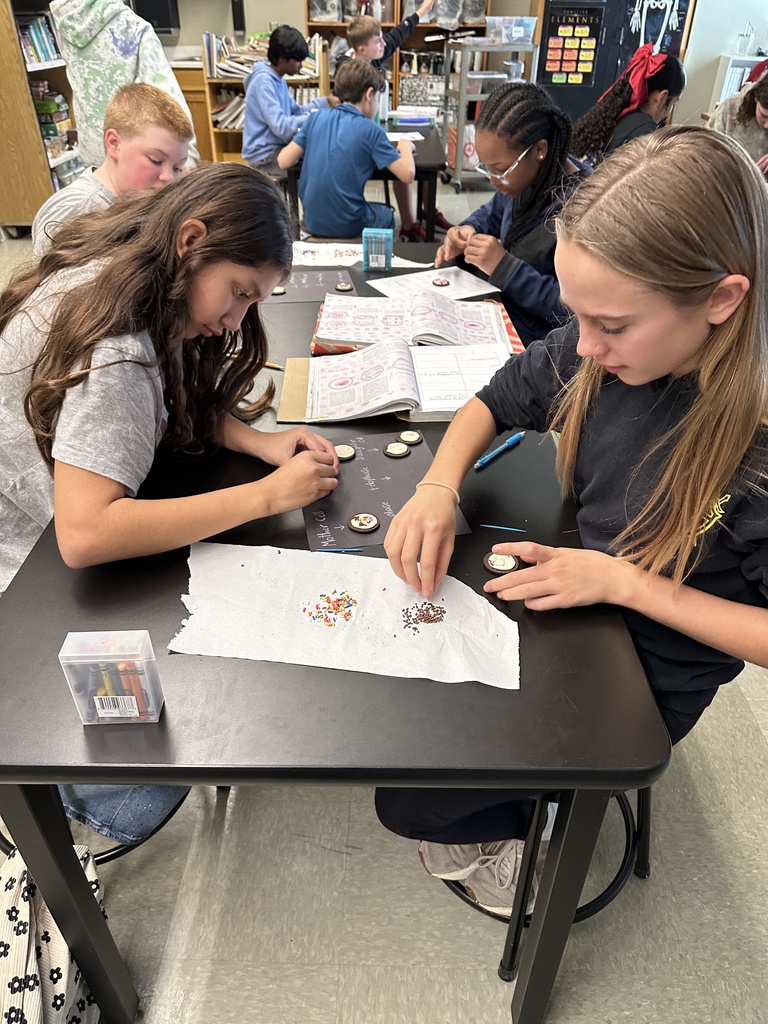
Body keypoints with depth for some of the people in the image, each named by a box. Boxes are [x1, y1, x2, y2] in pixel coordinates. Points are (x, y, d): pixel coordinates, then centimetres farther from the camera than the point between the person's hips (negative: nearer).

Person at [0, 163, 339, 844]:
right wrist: (268, 494, -35)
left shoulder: (131, 283, -2)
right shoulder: (114, 346, -31)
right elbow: (84, 535, -39)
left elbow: (189, 401, 9)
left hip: (60, 543, 9)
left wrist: (261, 443, -12)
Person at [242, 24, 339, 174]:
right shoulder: (263, 81, -19)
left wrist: (326, 101, 6)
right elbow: (281, 127, -27)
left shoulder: (278, 78, 10)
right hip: (265, 155, -10)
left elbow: (295, 111, 17)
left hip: (278, 146, 10)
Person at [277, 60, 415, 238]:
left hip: (312, 222, 5)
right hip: (348, 226, -5)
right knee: (386, 215, 31)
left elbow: (283, 161, 0)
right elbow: (407, 174, -13)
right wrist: (406, 147, 9)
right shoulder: (371, 130, -10)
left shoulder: (317, 118, 2)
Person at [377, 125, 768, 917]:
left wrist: (625, 582, -25)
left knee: (407, 800, -5)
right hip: (562, 606, 5)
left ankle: (531, 830, 24)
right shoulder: (601, 353, -16)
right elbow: (493, 403, 0)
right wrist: (438, 487, -18)